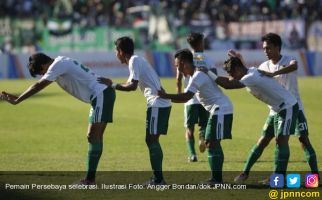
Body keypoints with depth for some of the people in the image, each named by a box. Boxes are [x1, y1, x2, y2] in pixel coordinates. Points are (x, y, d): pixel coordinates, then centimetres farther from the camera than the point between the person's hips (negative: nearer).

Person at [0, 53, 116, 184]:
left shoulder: (57, 65, -13)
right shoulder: (61, 63, 17)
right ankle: (90, 178, 10)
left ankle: (90, 179, -14)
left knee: (93, 137, -12)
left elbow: (38, 87, -15)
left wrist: (16, 101, -12)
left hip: (101, 95, -11)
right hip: (101, 96, 11)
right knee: (95, 137, 10)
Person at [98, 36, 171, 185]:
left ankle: (158, 179, -12)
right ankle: (158, 178, 12)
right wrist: (112, 85, 23)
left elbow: (133, 86, -19)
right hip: (162, 104, 10)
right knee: (152, 140, 12)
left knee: (152, 140, -9)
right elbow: (130, 84, 24)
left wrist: (112, 85, -13)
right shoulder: (137, 60, 20)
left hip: (157, 104, -10)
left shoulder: (134, 61, -10)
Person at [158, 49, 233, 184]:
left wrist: (166, 96, -21)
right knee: (212, 143, 12)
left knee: (212, 143, -11)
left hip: (221, 110, -10)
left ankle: (216, 179, -13)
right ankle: (216, 178, 14)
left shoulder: (198, 76, -17)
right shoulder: (195, 75, 16)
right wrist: (167, 98, 9)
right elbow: (186, 97, 17)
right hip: (218, 110, 10)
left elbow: (186, 97, -26)